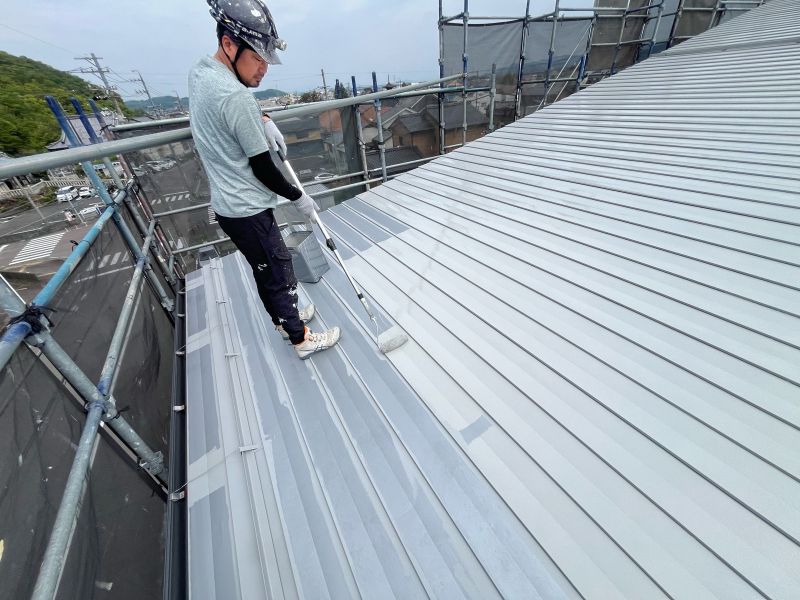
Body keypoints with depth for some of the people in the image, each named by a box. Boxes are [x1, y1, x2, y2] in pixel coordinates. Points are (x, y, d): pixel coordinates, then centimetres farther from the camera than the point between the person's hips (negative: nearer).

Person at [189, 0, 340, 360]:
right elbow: (263, 169, -19)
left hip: (228, 205, 9)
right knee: (280, 274, 3)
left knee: (265, 271, 21)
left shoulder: (199, 72, 6)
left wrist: (264, 121, 6)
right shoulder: (237, 98, -24)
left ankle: (284, 319, 41)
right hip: (248, 211, -9)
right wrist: (299, 198, -4)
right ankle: (302, 340, 19)